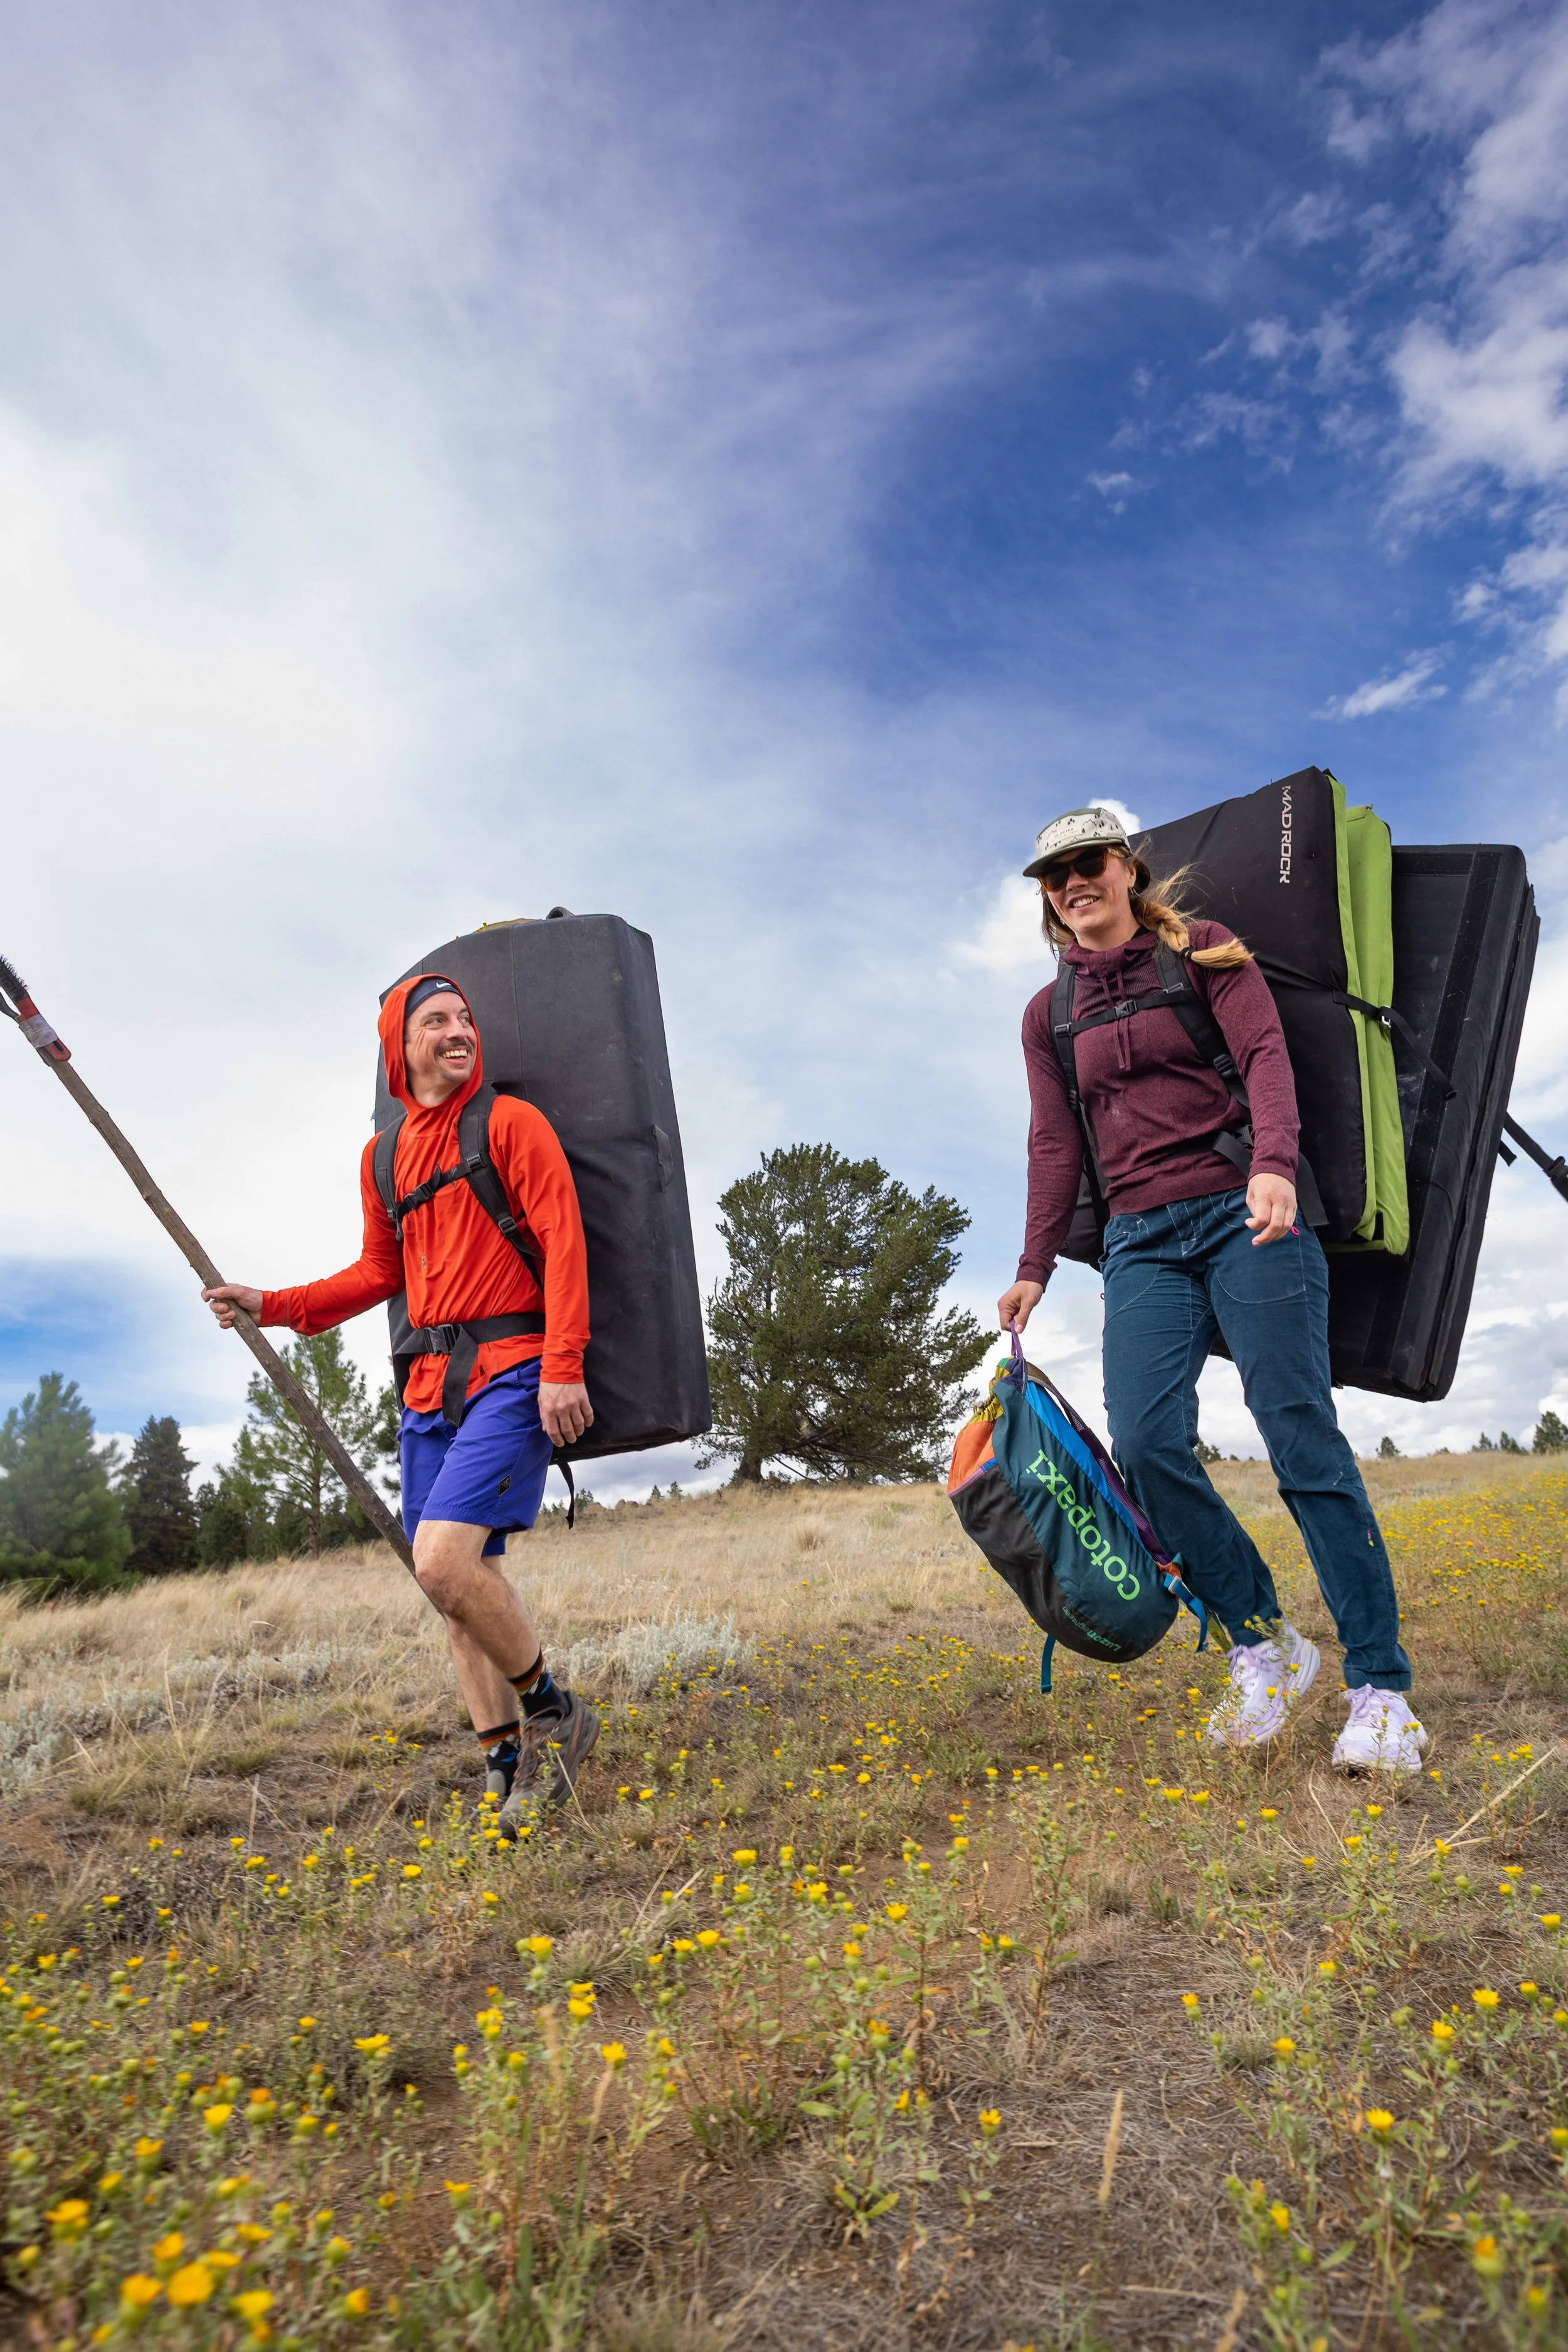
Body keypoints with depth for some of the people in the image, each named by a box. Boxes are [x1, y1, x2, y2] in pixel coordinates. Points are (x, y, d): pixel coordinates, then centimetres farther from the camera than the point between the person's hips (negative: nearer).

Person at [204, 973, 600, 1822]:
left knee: (444, 1560, -20)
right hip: (430, 1381, 7)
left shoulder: (511, 1122, -3)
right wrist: (274, 1305, 15)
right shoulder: (383, 1155, 16)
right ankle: (507, 1767, 19)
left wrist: (563, 1368, -18)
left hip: (513, 1372, -7)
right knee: (460, 1575, 6)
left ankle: (551, 1710, 3)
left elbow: (564, 1242, -10)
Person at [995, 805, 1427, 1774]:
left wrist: (1274, 1164, -25)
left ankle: (1381, 1687, 2)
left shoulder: (1205, 951, 6)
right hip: (1142, 1240, 3)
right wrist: (1035, 1269, 9)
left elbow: (1266, 1054, -7)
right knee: (1145, 1439, -14)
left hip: (1243, 1212, -3)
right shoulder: (1049, 1015, 16)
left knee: (1301, 1434, -8)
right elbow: (1055, 1146, 15)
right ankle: (1265, 1646, 4)